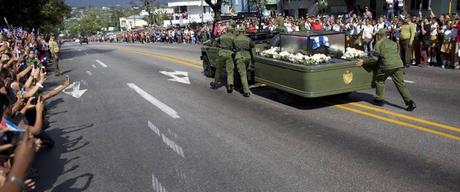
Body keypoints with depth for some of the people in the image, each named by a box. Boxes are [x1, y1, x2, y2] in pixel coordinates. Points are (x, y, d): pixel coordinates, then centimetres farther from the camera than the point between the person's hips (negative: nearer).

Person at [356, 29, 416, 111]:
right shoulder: (393, 43, 24)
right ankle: (410, 101, -2)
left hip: (387, 65, -5)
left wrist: (363, 61, 5)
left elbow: (375, 58, -2)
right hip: (398, 64, 5)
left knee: (379, 80, 16)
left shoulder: (379, 43, 5)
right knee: (400, 84, 6)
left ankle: (379, 99, 22)